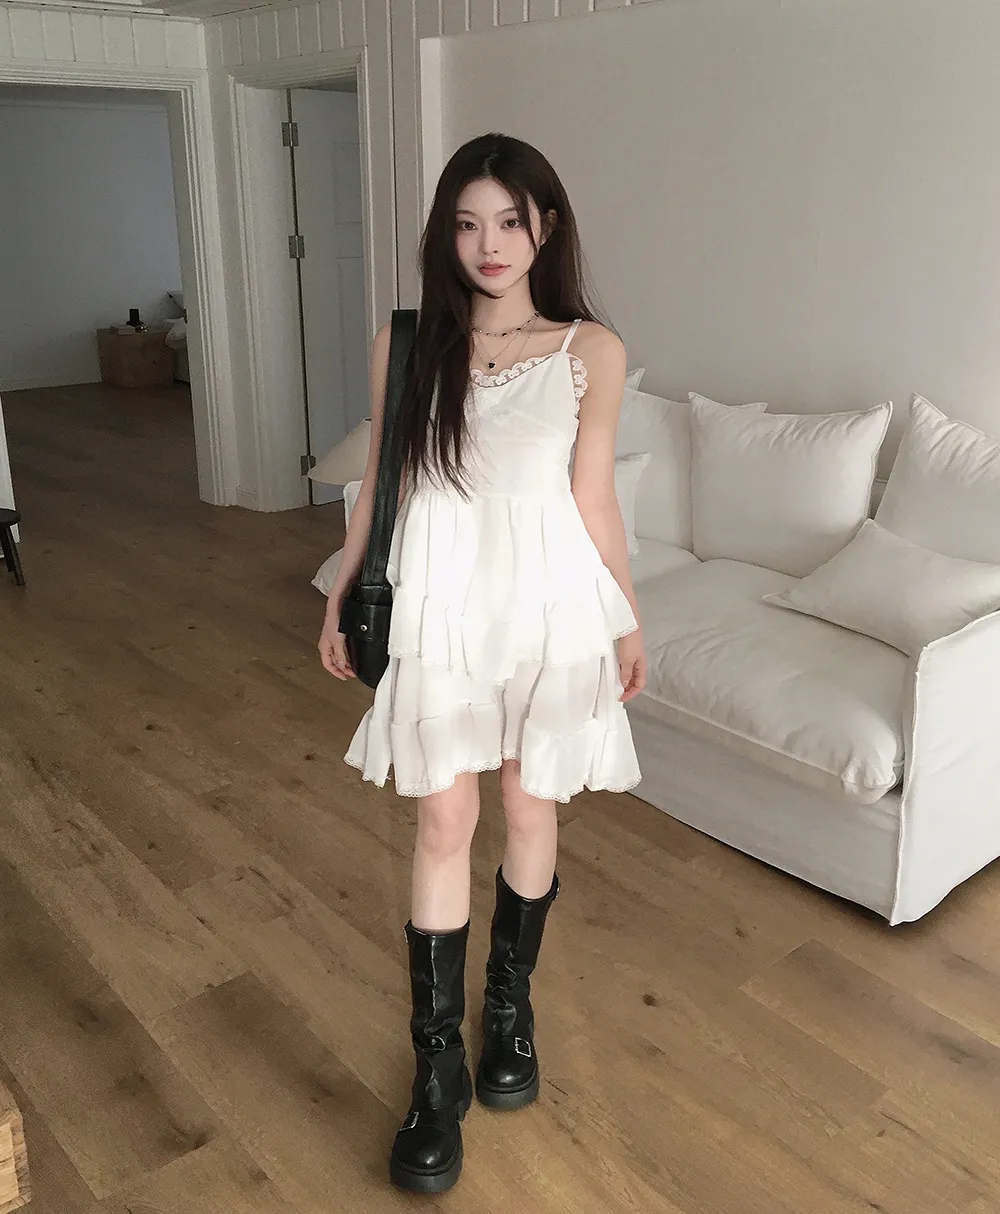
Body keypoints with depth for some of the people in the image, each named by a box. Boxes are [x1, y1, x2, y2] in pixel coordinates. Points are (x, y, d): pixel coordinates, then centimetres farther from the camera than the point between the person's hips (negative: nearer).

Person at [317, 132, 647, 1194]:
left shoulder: (592, 351, -2)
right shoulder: (405, 344, 0)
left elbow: (593, 497, 4)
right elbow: (381, 484, 7)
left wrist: (628, 621, 7)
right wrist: (341, 599, 10)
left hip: (549, 602, 0)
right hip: (439, 601, 0)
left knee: (530, 808, 12)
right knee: (444, 823, 3)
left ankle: (510, 1007, 36)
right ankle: (438, 1062, 18)